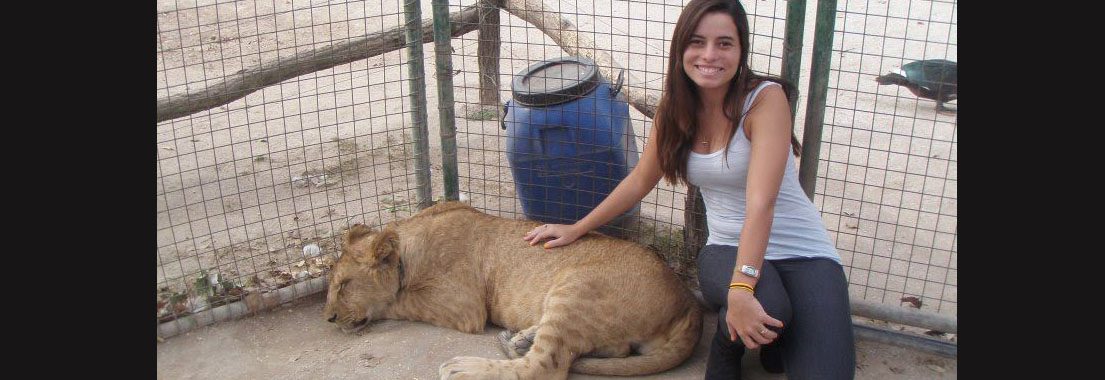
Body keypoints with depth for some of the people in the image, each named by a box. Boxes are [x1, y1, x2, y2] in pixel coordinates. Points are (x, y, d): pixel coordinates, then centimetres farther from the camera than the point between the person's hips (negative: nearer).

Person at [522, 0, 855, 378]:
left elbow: (761, 204, -27)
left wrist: (741, 287, -37)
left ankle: (773, 337, 10)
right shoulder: (675, 108, 1)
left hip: (802, 252, -2)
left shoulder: (765, 98, -16)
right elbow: (639, 181, 14)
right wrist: (576, 229, 20)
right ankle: (728, 346, 2)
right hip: (728, 249, 2)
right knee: (767, 305, -35)